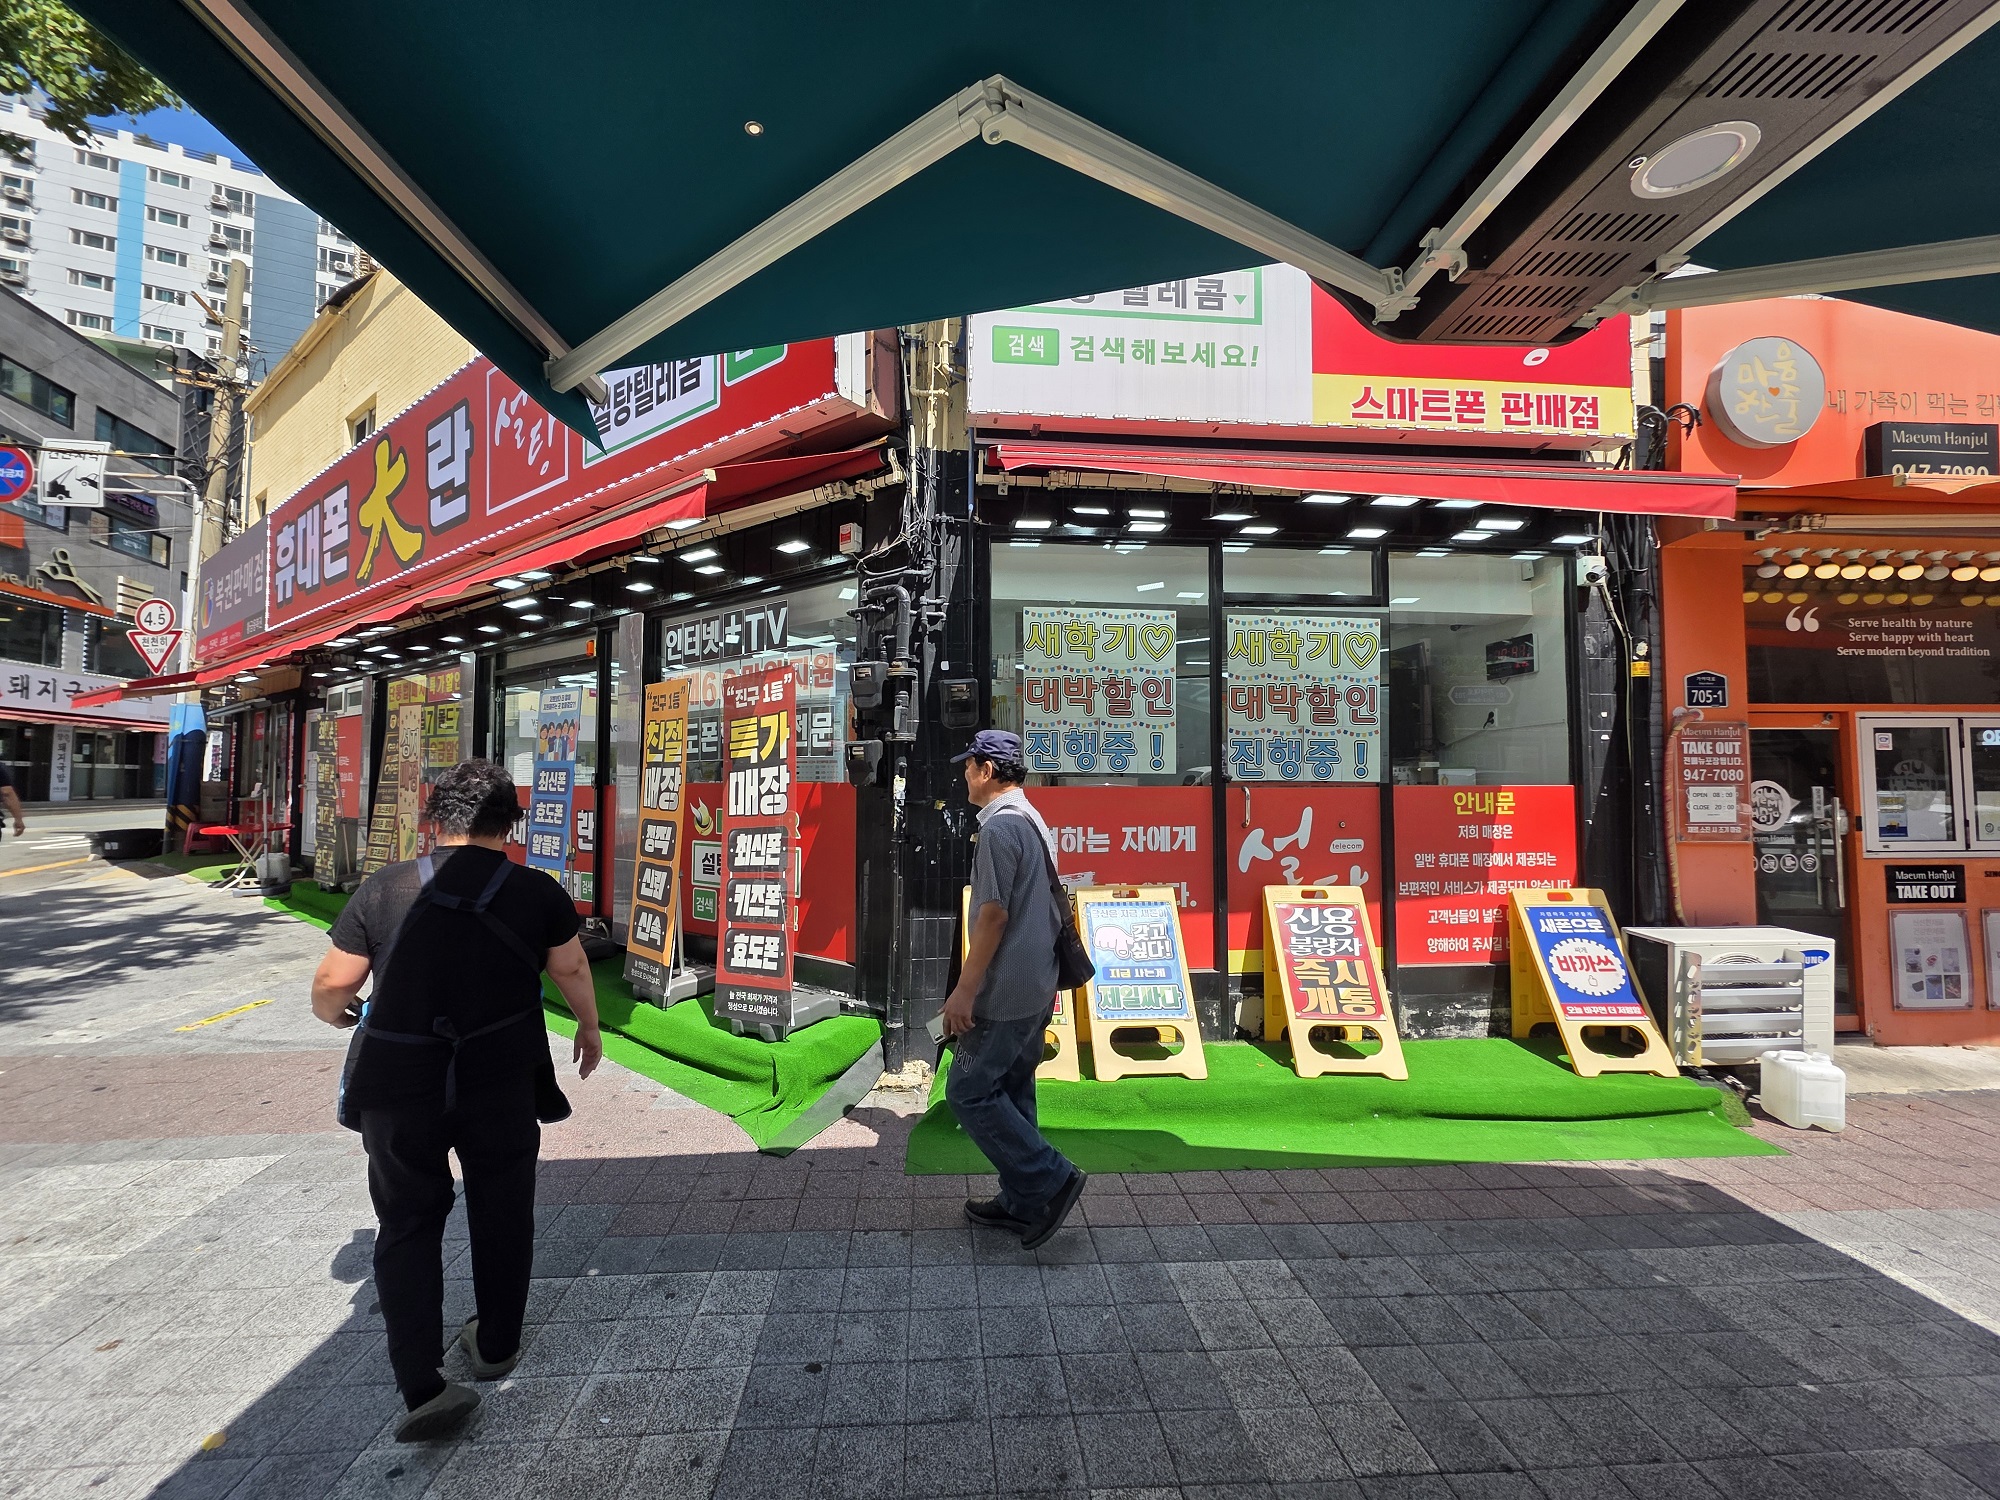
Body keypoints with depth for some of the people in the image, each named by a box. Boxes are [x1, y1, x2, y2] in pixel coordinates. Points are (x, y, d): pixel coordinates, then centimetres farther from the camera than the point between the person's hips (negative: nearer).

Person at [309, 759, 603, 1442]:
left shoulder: (384, 887, -4)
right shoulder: (537, 892, -5)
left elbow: (332, 983, 1)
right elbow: (571, 968, 3)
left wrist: (334, 1014, 25)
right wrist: (589, 1030, 21)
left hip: (398, 1086, 1)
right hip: (502, 1084, 0)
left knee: (407, 1225, 16)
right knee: (501, 1215, 19)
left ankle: (422, 1387, 7)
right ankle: (496, 1345, 35)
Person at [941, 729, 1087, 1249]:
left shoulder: (1000, 826, -18)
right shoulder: (1035, 822, 13)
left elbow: (994, 915, -22)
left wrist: (965, 989, -18)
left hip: (1004, 991, -10)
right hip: (1037, 987, 10)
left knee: (970, 1091, 0)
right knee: (1012, 1091, 16)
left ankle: (1050, 1179, 1)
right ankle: (1022, 1202, 24)